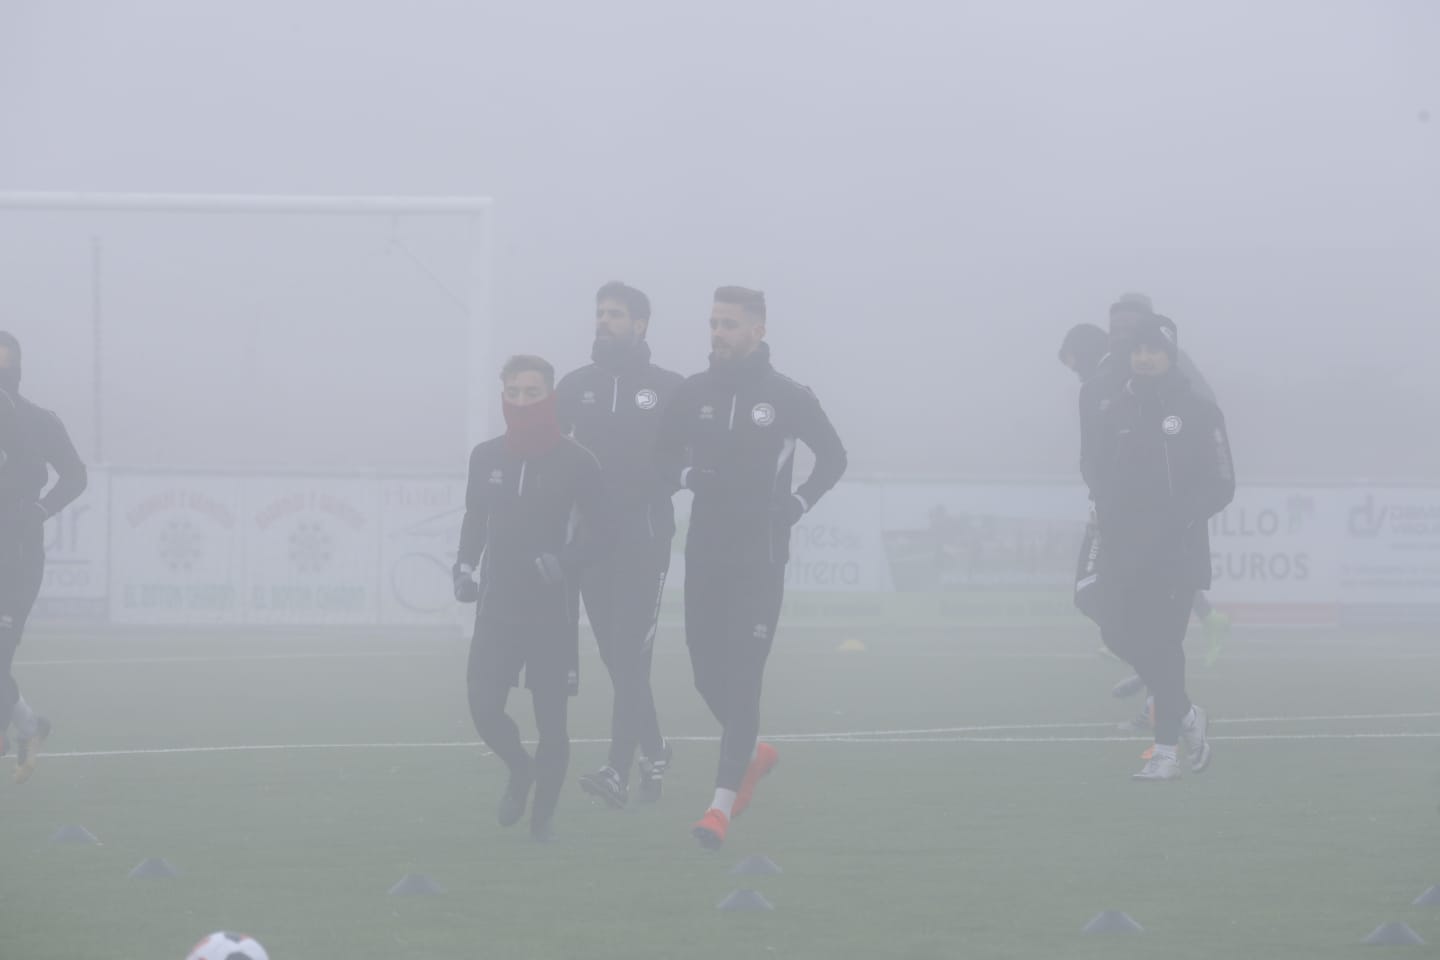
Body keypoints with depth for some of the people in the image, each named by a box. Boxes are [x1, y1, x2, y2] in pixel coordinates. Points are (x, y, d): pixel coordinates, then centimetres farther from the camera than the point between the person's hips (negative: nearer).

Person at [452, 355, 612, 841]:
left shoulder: (576, 461, -6)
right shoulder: (486, 457, 5)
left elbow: (599, 532, -4)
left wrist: (566, 563, -21)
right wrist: (464, 568, 2)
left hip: (553, 608, -3)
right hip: (497, 604, 3)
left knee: (551, 717, 0)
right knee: (484, 707, -6)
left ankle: (544, 815, 17)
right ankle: (520, 769, 25)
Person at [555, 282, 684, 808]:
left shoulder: (668, 388, 1)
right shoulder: (576, 386, 11)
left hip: (645, 540, -4)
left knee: (630, 653, -12)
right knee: (617, 658, 9)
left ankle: (618, 772, -17)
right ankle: (653, 753, 25)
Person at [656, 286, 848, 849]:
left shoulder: (788, 397, -2)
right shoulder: (694, 393, 5)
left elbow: (833, 457, 9)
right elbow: (665, 454, 13)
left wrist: (799, 503, -4)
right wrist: (688, 476, -9)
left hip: (760, 559, -4)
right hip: (705, 554, 4)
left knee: (741, 676, -10)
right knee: (707, 671, 9)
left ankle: (723, 805, -13)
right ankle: (753, 753, 38)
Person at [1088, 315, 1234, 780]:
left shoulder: (1197, 412, -1)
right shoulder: (1116, 413, 10)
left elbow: (1221, 485, -3)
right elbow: (1099, 476, 14)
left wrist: (1178, 519, -16)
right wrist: (1110, 519, -5)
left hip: (1177, 551, -4)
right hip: (1125, 550, 5)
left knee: (1162, 641, -9)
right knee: (1119, 633, -2)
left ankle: (1168, 748, -1)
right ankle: (1185, 714, 19)